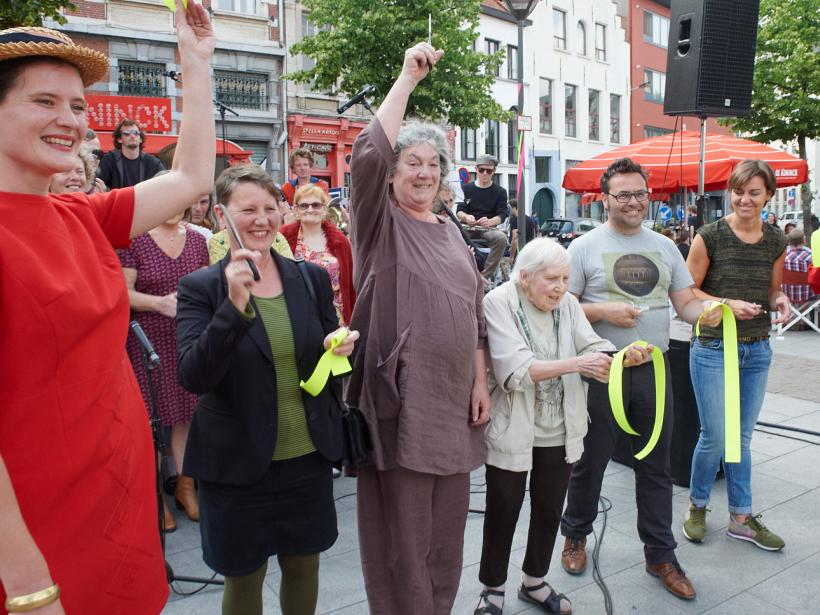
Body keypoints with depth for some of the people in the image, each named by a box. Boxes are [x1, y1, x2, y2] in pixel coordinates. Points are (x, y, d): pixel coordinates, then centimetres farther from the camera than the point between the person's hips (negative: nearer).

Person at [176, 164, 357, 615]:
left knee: (304, 564, 20)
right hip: (236, 463, -2)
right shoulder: (201, 287, -10)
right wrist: (235, 305, -31)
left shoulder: (312, 278, 0)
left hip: (309, 455, 3)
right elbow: (192, 378, -20)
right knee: (244, 577, 17)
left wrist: (340, 349, -13)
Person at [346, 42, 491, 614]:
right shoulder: (380, 223, -2)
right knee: (404, 531, 4)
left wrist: (480, 384, 8)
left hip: (454, 402, 6)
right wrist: (408, 78, -17)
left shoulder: (453, 234, 14)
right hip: (401, 401, -5)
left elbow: (474, 316, 15)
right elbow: (369, 155, -21)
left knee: (447, 529, 16)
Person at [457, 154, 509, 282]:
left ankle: (485, 276, -29)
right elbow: (459, 211, 6)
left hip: (488, 229, 0)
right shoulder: (466, 189, 13)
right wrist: (466, 217, -20)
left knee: (501, 238, -34)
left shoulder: (500, 192, 10)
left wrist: (489, 222, -25)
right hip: (467, 228, 0)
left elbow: (502, 215, -1)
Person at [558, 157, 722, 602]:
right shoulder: (585, 246, -3)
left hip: (654, 368, 4)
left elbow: (686, 303, 11)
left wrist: (706, 311, -11)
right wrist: (604, 311, -19)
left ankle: (660, 555, 26)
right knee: (590, 461, 10)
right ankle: (575, 535, 32)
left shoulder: (664, 247, 11)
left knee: (656, 467, 12)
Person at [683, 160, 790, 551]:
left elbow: (773, 290, 16)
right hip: (713, 350, -4)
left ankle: (741, 518, 26)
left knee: (742, 436, 13)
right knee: (715, 437, -1)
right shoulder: (710, 236, -9)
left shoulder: (776, 241, 5)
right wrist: (727, 304, -20)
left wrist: (781, 302, -6)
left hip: (757, 351, 5)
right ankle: (696, 506, 23)